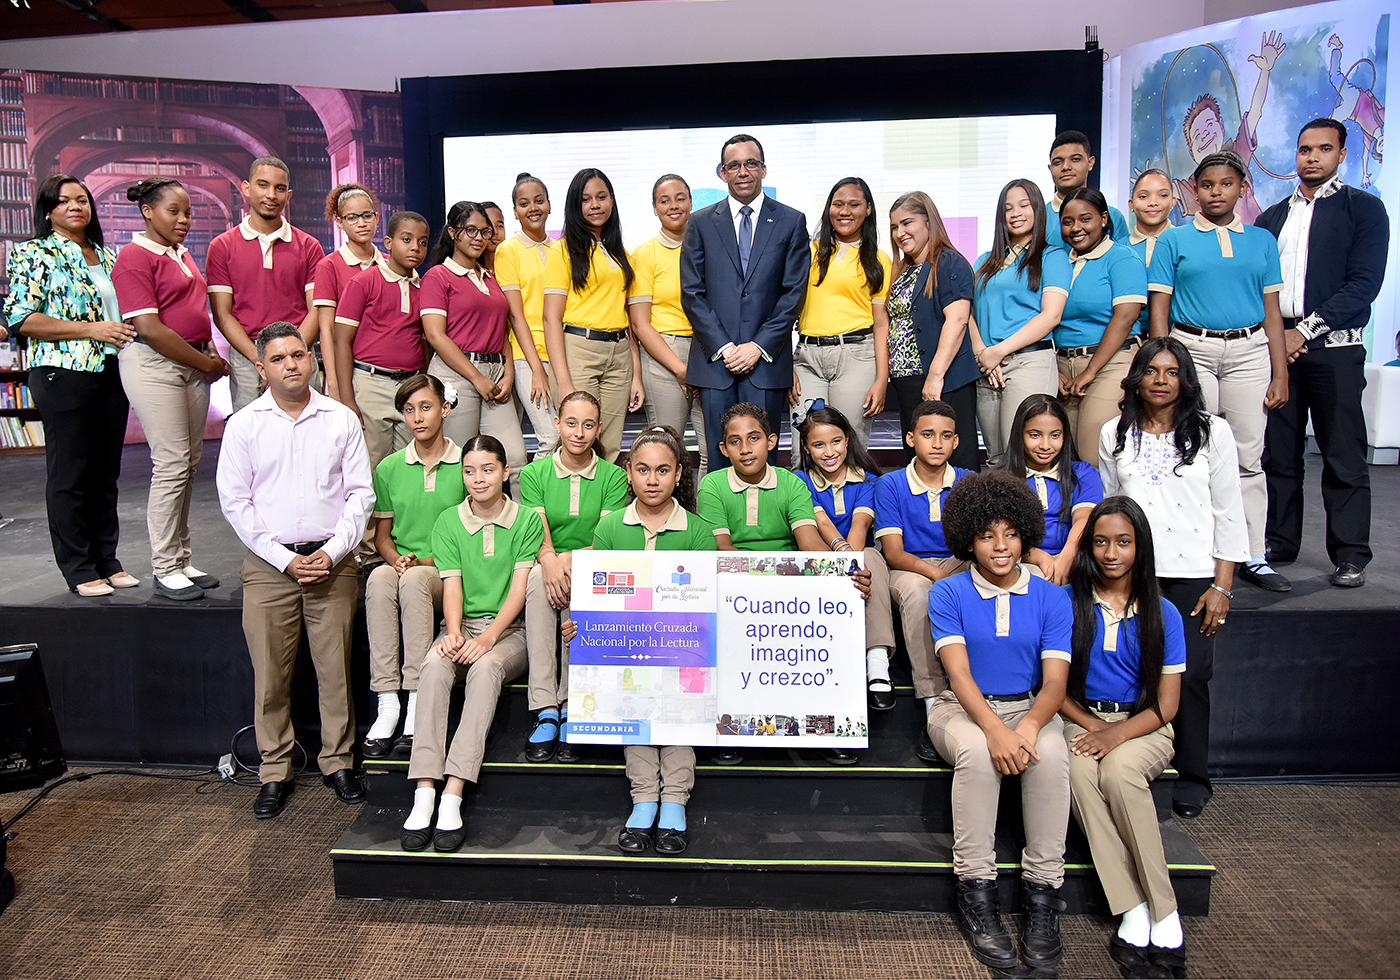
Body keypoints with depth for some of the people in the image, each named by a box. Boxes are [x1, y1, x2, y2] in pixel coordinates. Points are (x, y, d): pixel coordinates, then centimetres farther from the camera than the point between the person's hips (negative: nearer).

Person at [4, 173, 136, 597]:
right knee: (70, 473, -1)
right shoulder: (34, 253, 0)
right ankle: (78, 569, 7)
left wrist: (130, 330, 5)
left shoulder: (108, 256, 18)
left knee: (107, 471, 10)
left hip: (112, 372, 6)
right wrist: (90, 329, -15)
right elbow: (20, 318, -9)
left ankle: (106, 560, 19)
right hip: (64, 373, -6)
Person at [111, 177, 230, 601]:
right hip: (153, 365, -8)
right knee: (172, 464, -8)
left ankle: (182, 560, 17)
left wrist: (210, 353, 8)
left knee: (189, 463, 8)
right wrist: (206, 362, -11)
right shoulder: (134, 258, -8)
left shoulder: (182, 253, 18)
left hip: (193, 366, 8)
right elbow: (149, 328, -16)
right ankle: (165, 569, 2)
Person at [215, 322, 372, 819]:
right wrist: (285, 559, -7)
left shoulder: (342, 419, 5)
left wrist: (331, 553, -7)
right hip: (268, 563, 0)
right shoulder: (244, 425, 3)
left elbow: (360, 492, 4)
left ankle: (338, 761, 19)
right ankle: (275, 771, 19)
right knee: (270, 672, 4)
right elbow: (235, 502, 1)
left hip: (332, 561, 0)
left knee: (335, 666, 3)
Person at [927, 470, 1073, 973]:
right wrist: (994, 729, -33)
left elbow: (1054, 682, -8)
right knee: (976, 753, -35)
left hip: (1029, 707, 2)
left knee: (1051, 755, -32)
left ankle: (1043, 895, -21)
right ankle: (976, 892, -23)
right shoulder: (948, 594, -4)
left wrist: (1027, 727, -30)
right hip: (964, 707, -1)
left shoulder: (1051, 598, 0)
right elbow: (960, 674, -15)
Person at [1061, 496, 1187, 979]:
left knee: (1118, 770, -34)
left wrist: (1116, 734, -17)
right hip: (1081, 719, 1)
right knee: (1079, 770, -33)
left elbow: (1166, 704, -1)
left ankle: (1163, 914, -22)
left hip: (1142, 726, -1)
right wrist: (1088, 723, -13)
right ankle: (1134, 913, -27)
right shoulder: (1068, 603, 1)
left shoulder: (1162, 614, 1)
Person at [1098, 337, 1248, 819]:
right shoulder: (1115, 434, 11)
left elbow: (1229, 513, 4)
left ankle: (1193, 777, 10)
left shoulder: (1213, 432, 5)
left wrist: (1222, 586, -2)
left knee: (1190, 672, -7)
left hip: (1194, 573, -1)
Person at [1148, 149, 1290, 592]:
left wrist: (1280, 375, 4)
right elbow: (1159, 309, 2)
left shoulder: (1262, 240, 13)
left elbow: (1271, 311, 11)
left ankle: (1251, 556, 8)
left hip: (1249, 351, 2)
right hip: (1192, 349, -2)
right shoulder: (1174, 240, 6)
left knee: (1248, 455, 1)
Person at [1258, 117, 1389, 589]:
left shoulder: (1363, 208, 5)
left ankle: (1350, 556, 6)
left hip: (1334, 350, -3)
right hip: (1274, 346, 4)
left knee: (1344, 457, -1)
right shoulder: (1271, 217, 17)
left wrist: (1304, 330, -12)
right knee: (1278, 452, 6)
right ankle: (1278, 542, 17)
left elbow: (1364, 284, -5)